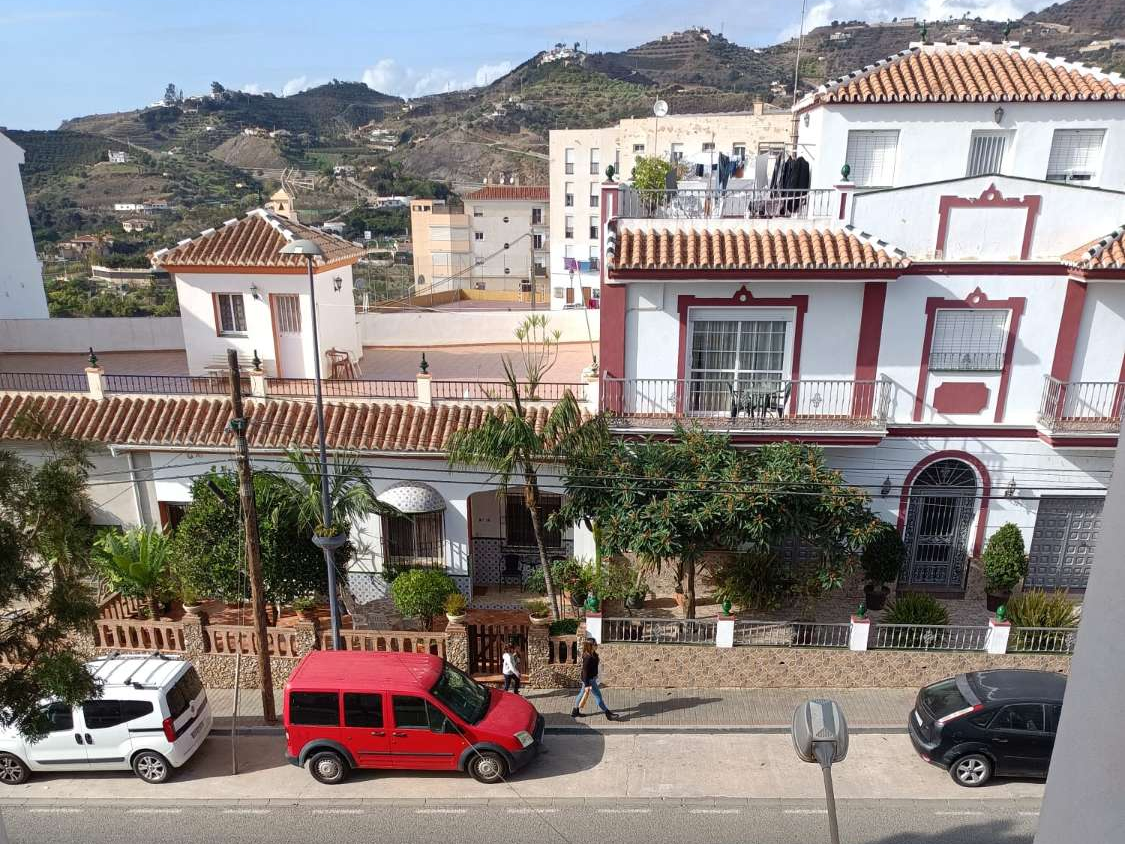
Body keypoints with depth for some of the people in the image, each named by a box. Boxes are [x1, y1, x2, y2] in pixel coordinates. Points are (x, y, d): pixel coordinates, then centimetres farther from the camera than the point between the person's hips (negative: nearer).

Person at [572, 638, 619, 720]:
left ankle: (575, 711, 35)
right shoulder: (587, 658, -30)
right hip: (589, 679, -10)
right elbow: (585, 672, -27)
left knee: (582, 693, 20)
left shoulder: (593, 654, -3)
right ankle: (608, 714, 16)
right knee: (598, 696, 3)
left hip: (592, 678, 10)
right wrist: (587, 685, -24)